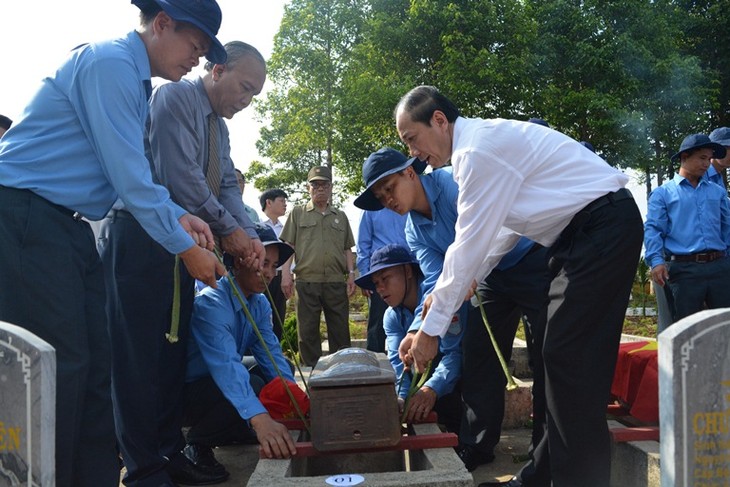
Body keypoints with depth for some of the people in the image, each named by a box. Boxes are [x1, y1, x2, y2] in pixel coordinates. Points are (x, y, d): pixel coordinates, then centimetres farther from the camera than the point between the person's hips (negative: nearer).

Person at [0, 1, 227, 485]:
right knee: (61, 363, -8)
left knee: (93, 358, 8)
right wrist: (186, 248, -13)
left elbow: (132, 171, 22)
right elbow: (128, 174, -19)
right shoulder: (110, 63, -14)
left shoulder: (135, 80, 16)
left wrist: (178, 215, 8)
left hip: (65, 223, 10)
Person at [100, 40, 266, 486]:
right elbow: (180, 175, -19)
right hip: (140, 238, -9)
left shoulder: (219, 125, 18)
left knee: (173, 351, 10)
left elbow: (227, 184, 12)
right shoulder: (175, 98, -10)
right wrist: (227, 229, -13)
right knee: (139, 353, -4)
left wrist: (248, 233, -6)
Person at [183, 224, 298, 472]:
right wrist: (260, 418, -54)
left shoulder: (260, 304, -1)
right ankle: (197, 443, -8)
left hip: (220, 385, 8)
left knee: (282, 373, -4)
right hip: (187, 390, -8)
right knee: (253, 387, -31)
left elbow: (271, 355, -9)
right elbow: (225, 364, -42)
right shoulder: (211, 303, -28)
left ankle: (234, 432, 8)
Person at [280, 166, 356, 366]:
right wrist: (286, 274, -6)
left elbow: (347, 249, 17)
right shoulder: (298, 213, 10)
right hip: (307, 282, -2)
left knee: (340, 331, 4)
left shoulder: (340, 216, 18)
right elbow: (288, 246, 4)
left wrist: (351, 273, 5)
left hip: (337, 283, 2)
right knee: (307, 332, 1)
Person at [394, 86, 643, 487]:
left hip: (605, 227, -10)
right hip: (581, 232, 10)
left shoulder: (479, 149, -19)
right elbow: (502, 228, 18)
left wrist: (431, 328, -11)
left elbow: (469, 245, -18)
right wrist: (457, 286, 12)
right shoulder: (484, 140, 12)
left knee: (568, 356, -10)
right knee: (564, 354, 11)